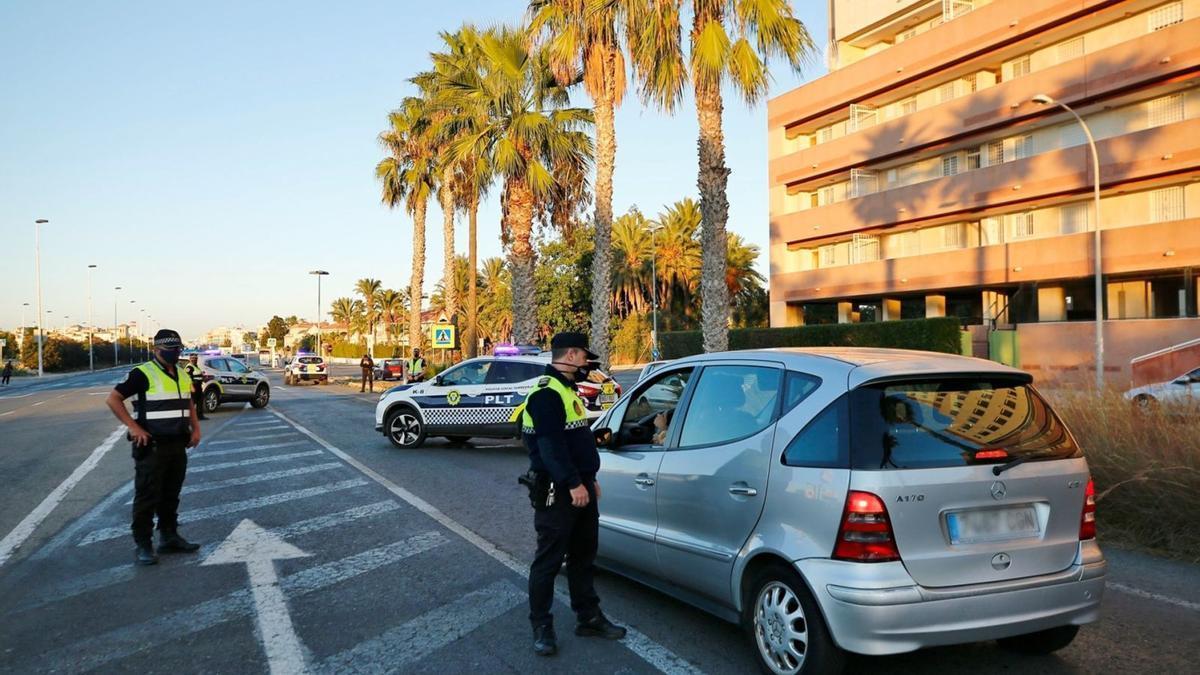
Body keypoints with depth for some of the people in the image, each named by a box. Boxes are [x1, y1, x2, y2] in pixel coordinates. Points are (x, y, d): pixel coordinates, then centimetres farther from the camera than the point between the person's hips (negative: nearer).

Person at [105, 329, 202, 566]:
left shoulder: (182, 375, 13)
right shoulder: (143, 374, -10)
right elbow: (113, 399, -12)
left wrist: (196, 428, 12)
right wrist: (133, 427, -17)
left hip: (177, 446, 7)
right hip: (152, 447, -7)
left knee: (171, 495, 15)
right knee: (147, 497, -3)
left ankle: (169, 537, 25)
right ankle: (143, 546, 4)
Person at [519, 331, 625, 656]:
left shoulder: (567, 389, 17)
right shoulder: (546, 393, -16)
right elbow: (551, 445, -24)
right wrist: (573, 484, -26)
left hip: (580, 486, 10)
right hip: (558, 492, -10)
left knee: (583, 556, 16)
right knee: (548, 560, -1)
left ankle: (589, 618, 26)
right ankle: (542, 626, 9)